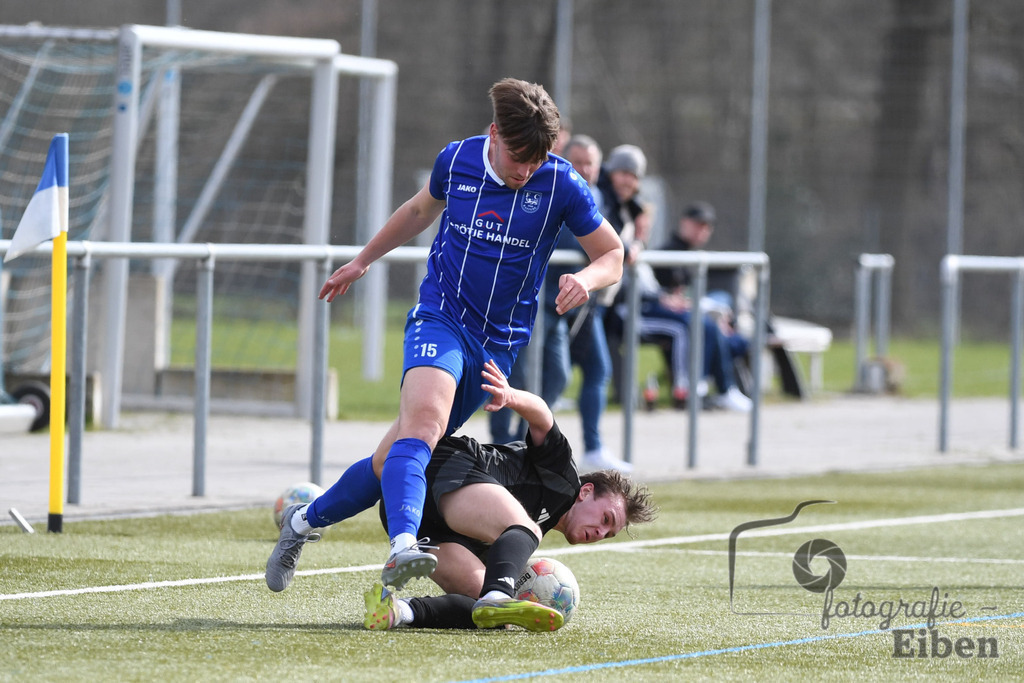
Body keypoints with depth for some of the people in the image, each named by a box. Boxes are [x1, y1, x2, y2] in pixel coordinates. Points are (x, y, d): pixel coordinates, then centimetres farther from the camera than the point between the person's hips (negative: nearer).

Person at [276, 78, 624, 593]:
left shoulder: (560, 184, -6)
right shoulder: (456, 160, -1)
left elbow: (612, 255, 2)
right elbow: (422, 209, 22)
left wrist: (585, 280, -21)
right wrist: (363, 260, 30)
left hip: (499, 343, 1)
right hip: (440, 318, -1)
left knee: (395, 457, 2)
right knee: (424, 416, -32)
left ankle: (306, 520, 25)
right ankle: (403, 548, -50)